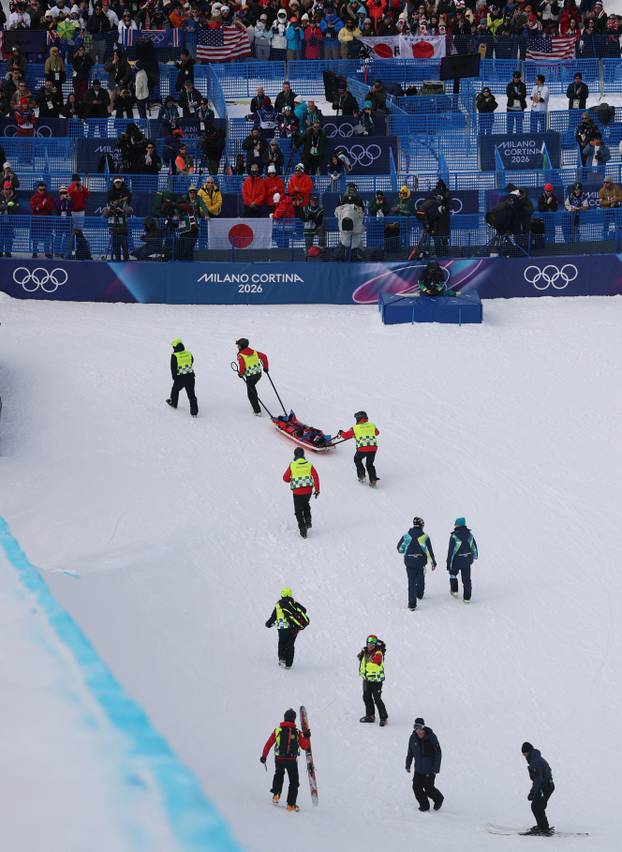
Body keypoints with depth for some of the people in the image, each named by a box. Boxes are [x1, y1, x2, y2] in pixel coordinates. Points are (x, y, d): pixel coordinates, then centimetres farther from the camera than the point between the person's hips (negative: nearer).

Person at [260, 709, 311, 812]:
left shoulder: (277, 730, 0)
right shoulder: (297, 733, -3)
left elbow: (268, 744, 3)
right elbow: (305, 746, 3)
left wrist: (264, 756, 13)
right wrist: (307, 737, 20)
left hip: (279, 760, 2)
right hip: (292, 760, -2)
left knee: (279, 774, 34)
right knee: (294, 782, 13)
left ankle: (276, 794, 21)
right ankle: (291, 804, 9)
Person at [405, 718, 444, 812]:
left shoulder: (431, 737, -16)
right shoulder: (413, 738, -4)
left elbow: (438, 753, -10)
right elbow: (410, 752, 11)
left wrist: (436, 768, -13)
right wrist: (408, 765, 12)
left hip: (430, 769, -4)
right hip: (418, 769, 4)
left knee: (428, 788, -3)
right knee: (416, 787, -1)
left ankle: (439, 799, 27)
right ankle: (424, 805, 17)